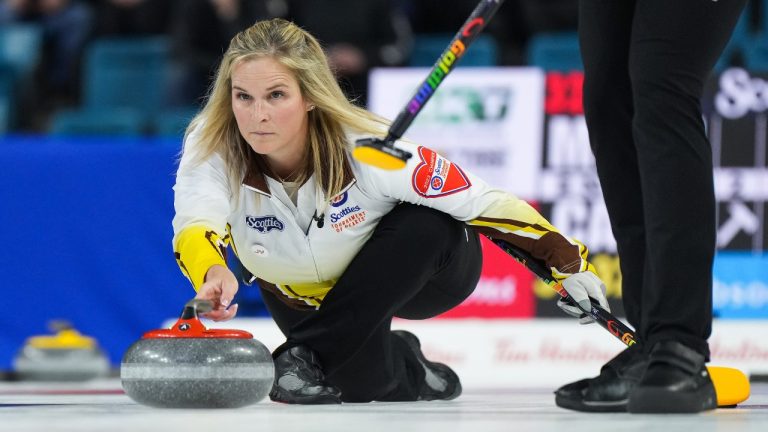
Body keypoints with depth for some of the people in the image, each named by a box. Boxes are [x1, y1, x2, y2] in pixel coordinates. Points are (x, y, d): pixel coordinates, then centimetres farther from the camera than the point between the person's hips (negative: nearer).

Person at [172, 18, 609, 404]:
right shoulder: (211, 148, -29)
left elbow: (481, 201, -27)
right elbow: (196, 224, -45)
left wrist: (570, 262, -22)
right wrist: (214, 273, -68)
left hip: (411, 272, -2)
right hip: (304, 291, 3)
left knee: (427, 224, -33)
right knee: (364, 379, -19)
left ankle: (312, 357, -21)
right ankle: (409, 371, 20)